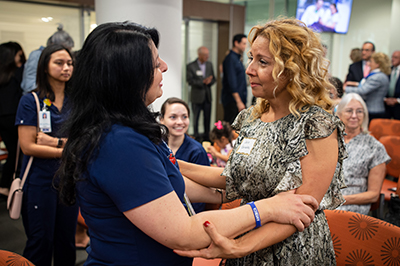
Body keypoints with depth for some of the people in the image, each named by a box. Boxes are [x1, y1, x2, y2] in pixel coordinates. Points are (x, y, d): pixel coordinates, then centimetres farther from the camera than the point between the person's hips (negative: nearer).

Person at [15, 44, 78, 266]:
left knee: (67, 241, 12)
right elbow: (28, 146, -11)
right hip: (40, 180, -3)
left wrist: (56, 142, -15)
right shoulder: (31, 101, -4)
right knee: (41, 242, 5)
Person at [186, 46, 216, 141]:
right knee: (196, 118, 3)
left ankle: (206, 136, 18)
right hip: (197, 97, -4)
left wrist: (209, 82, -12)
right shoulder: (190, 66, -5)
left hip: (207, 96, 4)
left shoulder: (209, 65, 10)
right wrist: (203, 82, -22)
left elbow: (213, 79, 12)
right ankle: (196, 136, 14)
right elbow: (190, 81, -13)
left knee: (207, 118, 7)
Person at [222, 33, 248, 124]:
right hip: (232, 101, -10)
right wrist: (239, 102, -22)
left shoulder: (237, 59, 17)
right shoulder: (230, 59, -13)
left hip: (239, 100, 10)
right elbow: (231, 82, -19)